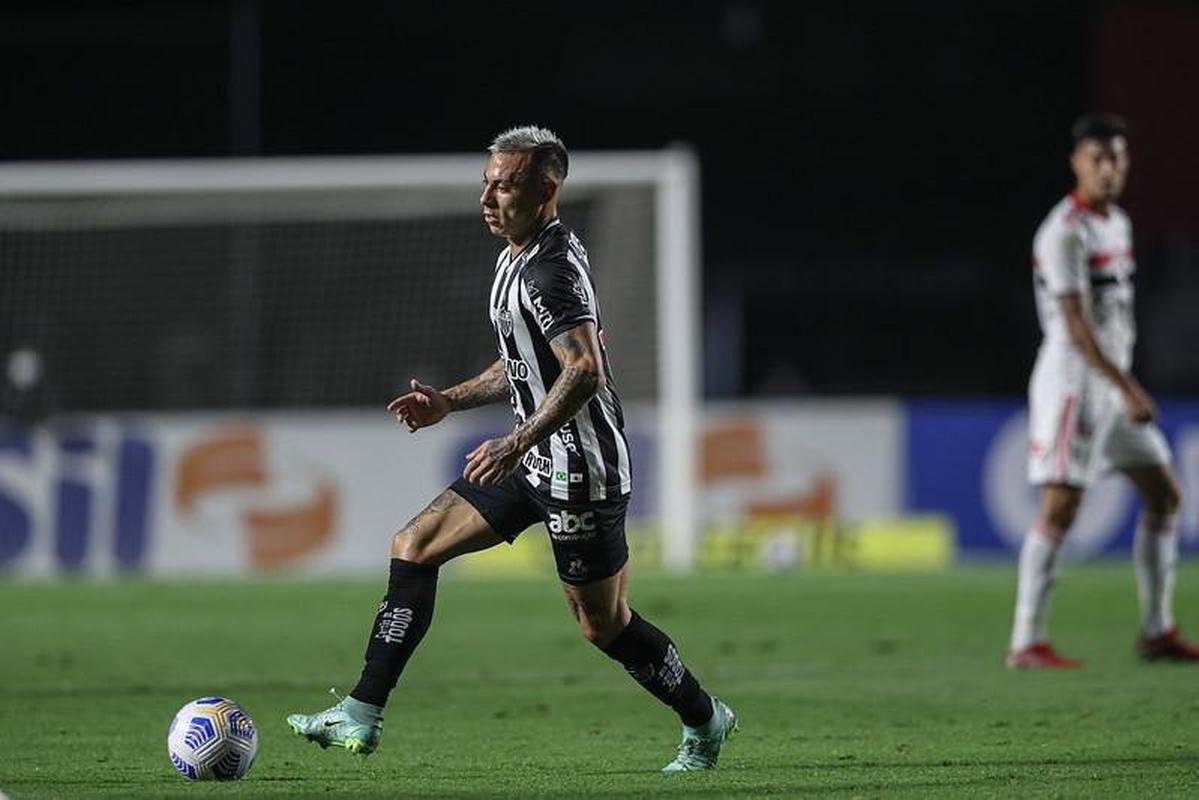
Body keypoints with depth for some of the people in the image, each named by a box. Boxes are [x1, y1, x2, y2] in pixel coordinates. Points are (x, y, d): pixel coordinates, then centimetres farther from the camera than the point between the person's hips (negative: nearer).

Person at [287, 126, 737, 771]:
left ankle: (704, 723, 22)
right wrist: (452, 401, 17)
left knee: (601, 621, 0)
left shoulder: (552, 270, -20)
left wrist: (516, 443, -32)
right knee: (413, 547, 4)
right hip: (536, 461, 10)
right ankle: (362, 716, 2)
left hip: (578, 467, -10)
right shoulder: (517, 259, 12)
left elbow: (586, 369, -30)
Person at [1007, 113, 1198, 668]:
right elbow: (1075, 324, -22)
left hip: (1115, 378, 9)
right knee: (1059, 507, -12)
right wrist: (1126, 390, -25)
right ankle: (1026, 643, -10)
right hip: (1073, 378, -9)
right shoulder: (1064, 233, -15)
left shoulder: (1117, 223, 14)